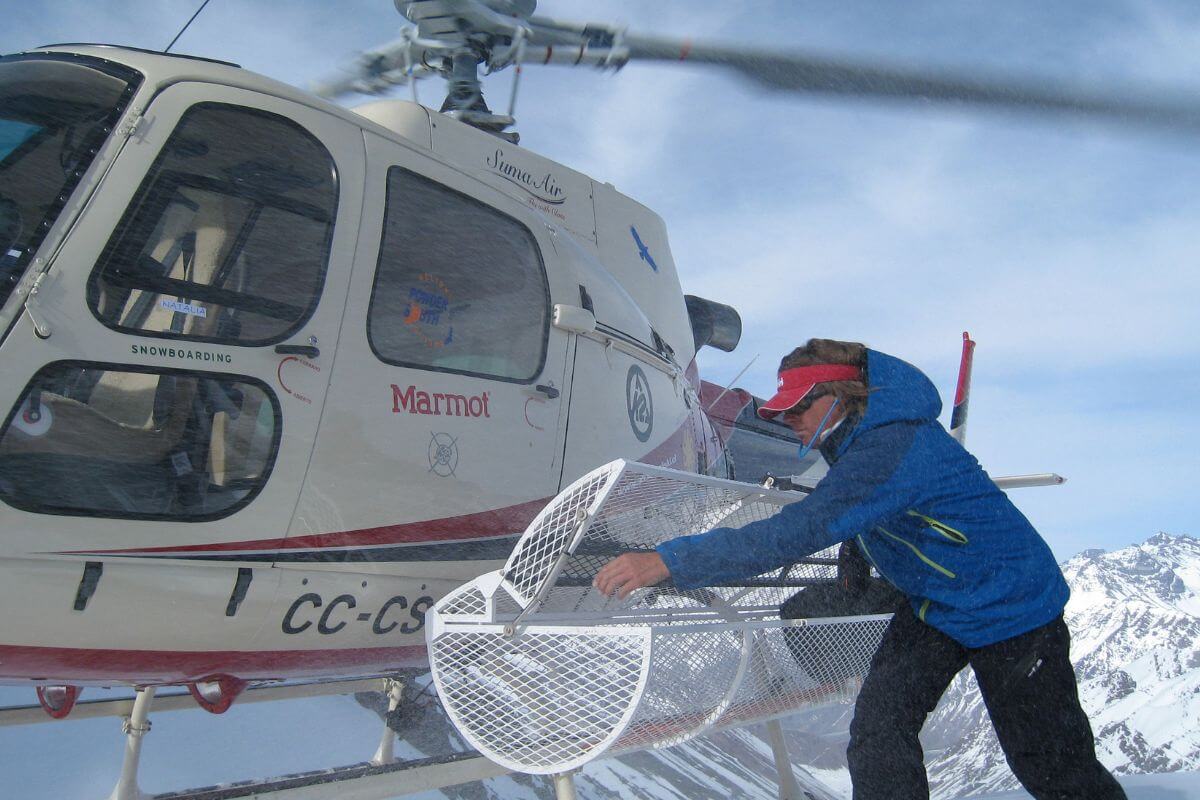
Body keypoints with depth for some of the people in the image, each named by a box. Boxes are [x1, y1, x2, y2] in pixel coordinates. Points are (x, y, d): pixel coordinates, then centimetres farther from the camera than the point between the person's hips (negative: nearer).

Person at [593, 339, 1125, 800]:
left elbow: (799, 533, -45)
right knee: (877, 730, -6)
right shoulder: (862, 432, -5)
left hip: (1010, 606, -8)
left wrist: (669, 561, -47)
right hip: (930, 603, 8)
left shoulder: (891, 449, -35)